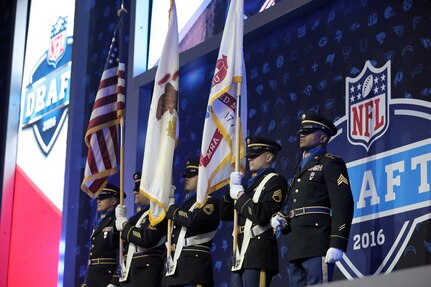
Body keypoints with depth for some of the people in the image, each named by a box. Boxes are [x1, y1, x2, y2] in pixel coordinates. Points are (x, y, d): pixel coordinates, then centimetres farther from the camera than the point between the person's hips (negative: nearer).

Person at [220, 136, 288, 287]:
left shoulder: (276, 181, -2)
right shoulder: (250, 183, 23)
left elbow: (262, 216, -17)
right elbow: (225, 214, 21)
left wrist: (240, 196, -5)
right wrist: (233, 189, 8)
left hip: (259, 253, -8)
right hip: (240, 254, 8)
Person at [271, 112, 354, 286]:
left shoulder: (330, 164, 2)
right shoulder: (301, 168, 27)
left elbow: (343, 206, -10)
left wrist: (337, 244, -20)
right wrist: (282, 220, 11)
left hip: (317, 246, -8)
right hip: (296, 248, 8)